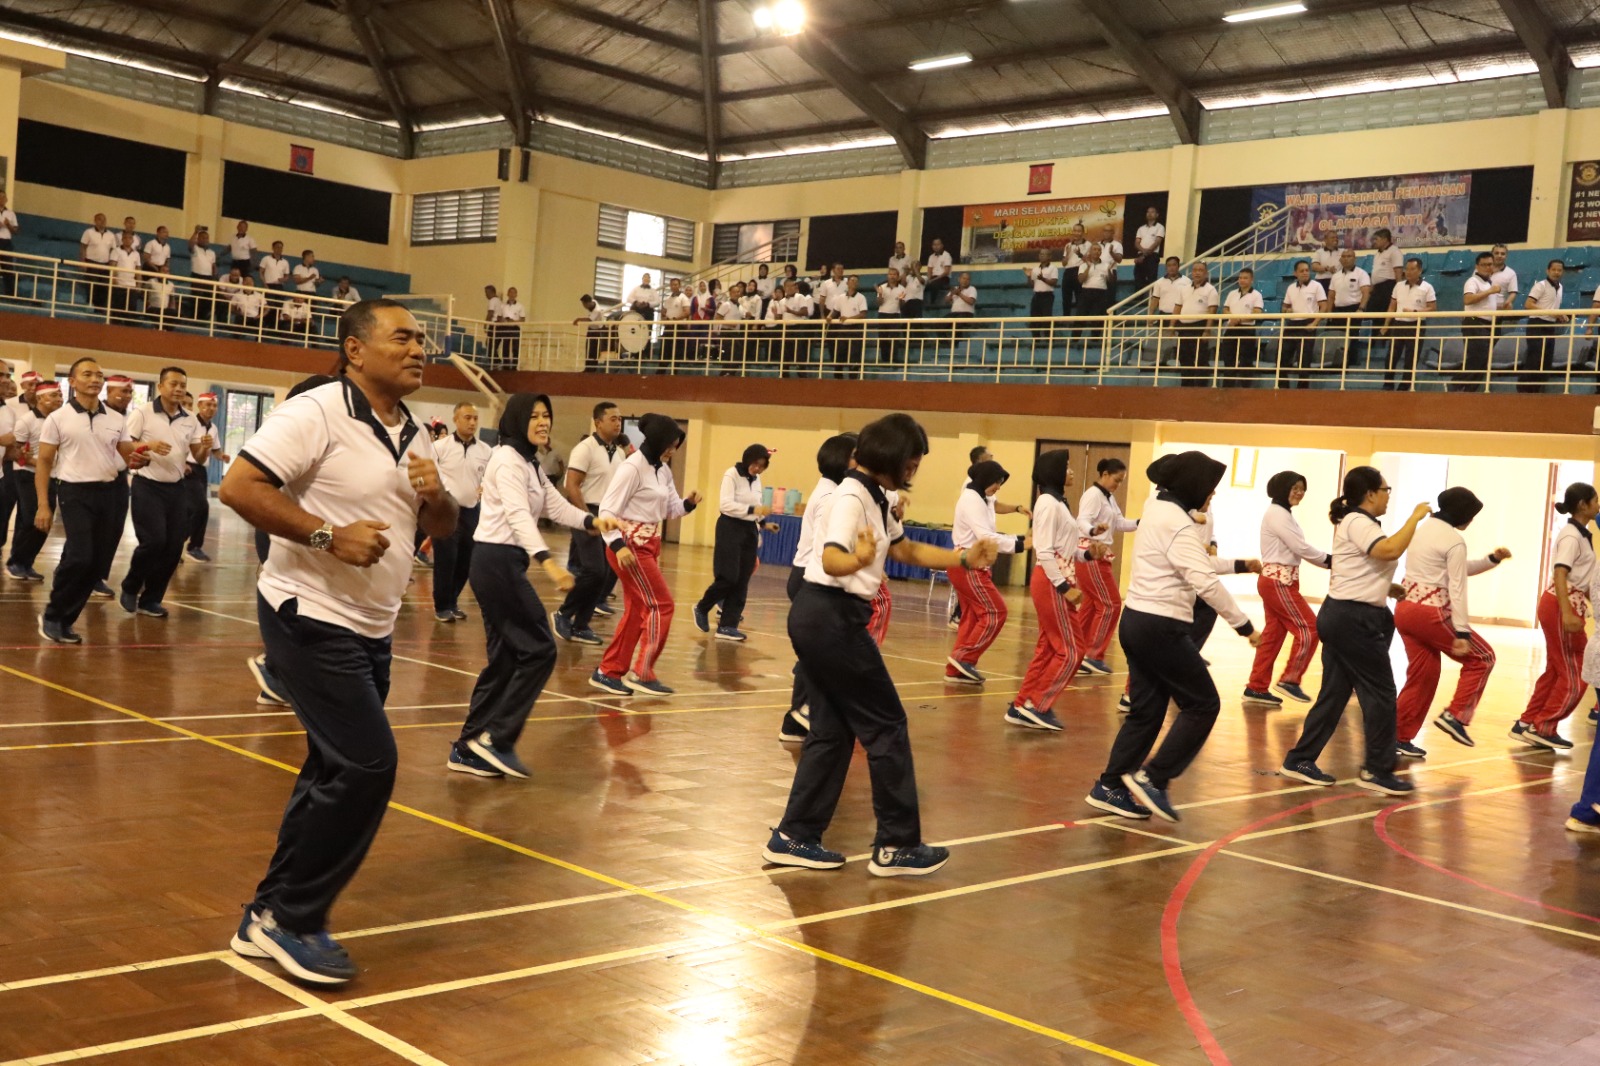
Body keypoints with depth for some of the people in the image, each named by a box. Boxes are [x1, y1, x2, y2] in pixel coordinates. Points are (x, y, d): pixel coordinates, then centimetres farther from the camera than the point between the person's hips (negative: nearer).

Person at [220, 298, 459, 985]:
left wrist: (436, 497, -4)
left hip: (370, 628, 9)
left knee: (339, 773, 13)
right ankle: (290, 919, 3)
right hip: (312, 618, -9)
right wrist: (329, 534, -27)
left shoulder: (413, 435, 11)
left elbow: (442, 528, 18)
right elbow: (239, 487, -22)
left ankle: (272, 917, 27)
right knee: (366, 766, -13)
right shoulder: (316, 413, -14)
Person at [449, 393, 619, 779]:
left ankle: (469, 749, 14)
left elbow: (557, 507, 13)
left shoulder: (530, 464, 19)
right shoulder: (508, 460, -13)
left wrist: (593, 520, -7)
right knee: (539, 649, -8)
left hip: (503, 563, 10)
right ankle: (496, 738, -4)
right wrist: (547, 561, -39)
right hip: (498, 562, -10)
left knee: (505, 658, 10)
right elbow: (518, 515, -26)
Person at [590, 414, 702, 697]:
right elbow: (607, 510, -19)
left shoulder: (663, 470, 11)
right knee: (661, 604, -9)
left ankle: (608, 672, 18)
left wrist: (688, 503, -6)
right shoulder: (632, 468, -16)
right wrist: (617, 545, -30)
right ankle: (642, 674, -2)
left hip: (650, 545, 9)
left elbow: (670, 509, 16)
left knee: (637, 609, 10)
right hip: (631, 545, -9)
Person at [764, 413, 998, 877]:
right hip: (833, 617, -10)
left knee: (833, 729, 12)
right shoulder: (852, 497, -16)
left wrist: (965, 558, 10)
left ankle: (794, 837, 15)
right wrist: (858, 560, -51)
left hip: (822, 617, 10)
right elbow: (831, 560, -30)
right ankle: (897, 845, 6)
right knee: (886, 724, -2)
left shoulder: (874, 498, 15)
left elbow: (908, 550, 22)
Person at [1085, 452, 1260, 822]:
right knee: (1203, 704, 2)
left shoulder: (1157, 509, 12)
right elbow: (1205, 582, -24)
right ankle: (1152, 779, -1)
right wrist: (1243, 625, -20)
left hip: (1137, 621, 9)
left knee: (1146, 710, 12)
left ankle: (1110, 788, 13)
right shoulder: (1179, 525, -17)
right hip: (1161, 627, -9)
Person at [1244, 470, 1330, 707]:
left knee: (1273, 634, 9)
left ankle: (1256, 688, 11)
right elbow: (1301, 548, -16)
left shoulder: (1281, 514, 18)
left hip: (1277, 580, 10)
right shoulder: (1277, 514, -13)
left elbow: (1296, 549, 13)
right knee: (1309, 627, -7)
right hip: (1278, 581, -10)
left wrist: (1328, 561, 3)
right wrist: (1330, 561, -6)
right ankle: (1289, 679, -1)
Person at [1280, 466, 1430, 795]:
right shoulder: (1358, 523, -14)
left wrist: (1391, 590, 12)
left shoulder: (1357, 523, 18)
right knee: (1380, 693, -4)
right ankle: (1377, 771, 2)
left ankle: (1300, 760, 14)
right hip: (1353, 619, -10)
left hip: (1344, 617, 10)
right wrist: (1415, 517, -20)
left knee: (1334, 693, 11)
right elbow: (1390, 550, -31)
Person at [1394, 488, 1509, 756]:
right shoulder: (1455, 541, -12)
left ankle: (1399, 737, 11)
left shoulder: (1424, 528, 14)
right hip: (1431, 613, -8)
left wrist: (1492, 560, 19)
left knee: (1423, 674, 14)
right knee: (1482, 657, 8)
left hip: (1405, 608, 8)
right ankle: (1455, 715, -1)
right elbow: (1457, 589, -15)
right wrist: (1462, 633, -14)